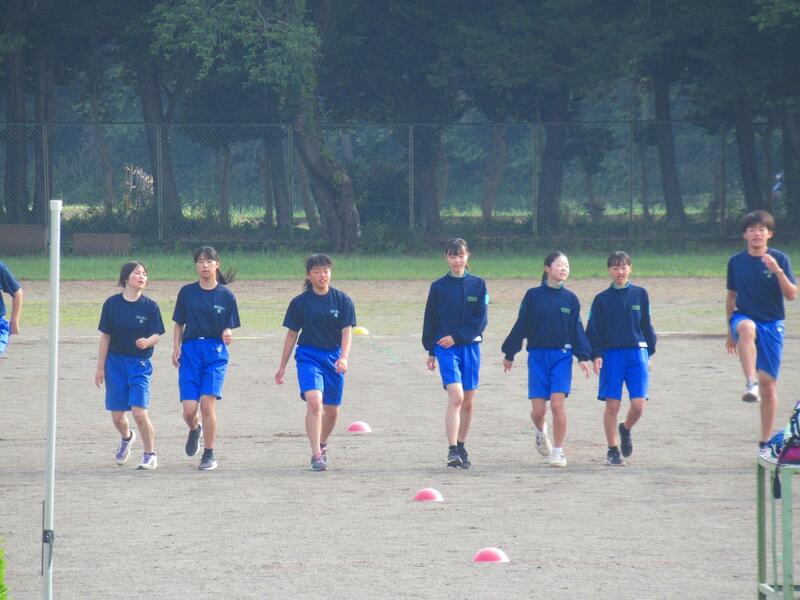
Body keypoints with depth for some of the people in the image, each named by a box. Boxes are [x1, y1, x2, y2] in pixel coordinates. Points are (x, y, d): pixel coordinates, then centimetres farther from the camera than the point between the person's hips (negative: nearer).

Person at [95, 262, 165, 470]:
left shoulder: (150, 306, -4)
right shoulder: (112, 304, -2)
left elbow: (157, 335, -2)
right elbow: (105, 337, 2)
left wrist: (148, 341, -25)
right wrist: (100, 367, 2)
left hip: (140, 363, -2)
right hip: (116, 361, 2)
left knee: (139, 412, -15)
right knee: (117, 417, 6)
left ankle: (150, 455, 3)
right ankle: (126, 438, 41)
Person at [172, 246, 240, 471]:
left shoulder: (226, 295, 3)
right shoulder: (187, 292, 6)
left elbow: (228, 328, 5)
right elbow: (179, 324, 11)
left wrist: (226, 335, -17)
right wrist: (176, 348, -1)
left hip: (215, 352, -1)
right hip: (190, 350, 1)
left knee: (207, 404, -12)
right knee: (189, 408, -6)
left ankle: (209, 455, 0)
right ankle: (194, 429, 31)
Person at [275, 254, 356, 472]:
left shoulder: (342, 300, 1)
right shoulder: (300, 302, 1)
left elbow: (347, 332, -4)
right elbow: (291, 335, 8)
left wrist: (343, 358, -21)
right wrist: (282, 366, 10)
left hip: (333, 357, 2)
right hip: (308, 356, -2)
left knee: (332, 411, 9)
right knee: (314, 401, -22)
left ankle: (322, 444, 39)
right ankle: (316, 455, -24)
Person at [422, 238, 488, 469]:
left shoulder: (478, 285, 5)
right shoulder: (438, 287, 4)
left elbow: (480, 319, -1)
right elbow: (430, 320, 8)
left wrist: (457, 337, -11)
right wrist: (430, 351, 6)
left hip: (470, 346, 2)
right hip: (445, 347, -2)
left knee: (468, 401, 7)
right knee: (456, 396, -17)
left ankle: (461, 447, 21)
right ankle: (452, 450, -21)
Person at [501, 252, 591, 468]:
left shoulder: (570, 299, 5)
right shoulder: (533, 296, 2)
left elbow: (576, 329, 8)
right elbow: (521, 326, 5)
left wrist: (583, 356, -2)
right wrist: (509, 354, 6)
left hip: (562, 355, 0)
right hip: (537, 356, 0)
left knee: (557, 404, -11)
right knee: (538, 410, -1)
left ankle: (558, 451, -1)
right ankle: (541, 433, 33)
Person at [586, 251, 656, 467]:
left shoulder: (640, 294, 7)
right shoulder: (602, 299, 3)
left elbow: (646, 326, 14)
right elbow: (593, 331, 3)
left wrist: (649, 353, 12)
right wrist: (596, 355, -8)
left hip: (637, 353, 1)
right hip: (611, 355, -1)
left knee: (638, 404, -8)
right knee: (612, 405, -2)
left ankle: (626, 429, 24)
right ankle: (613, 451, 9)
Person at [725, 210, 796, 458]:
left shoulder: (779, 259, 0)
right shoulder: (736, 262, 6)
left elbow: (792, 295, -8)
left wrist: (778, 271, -23)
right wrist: (731, 332, 18)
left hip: (772, 324, 0)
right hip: (744, 317, 0)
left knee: (769, 384, 0)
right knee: (747, 328, -40)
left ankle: (765, 443, 9)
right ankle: (750, 384, -50)